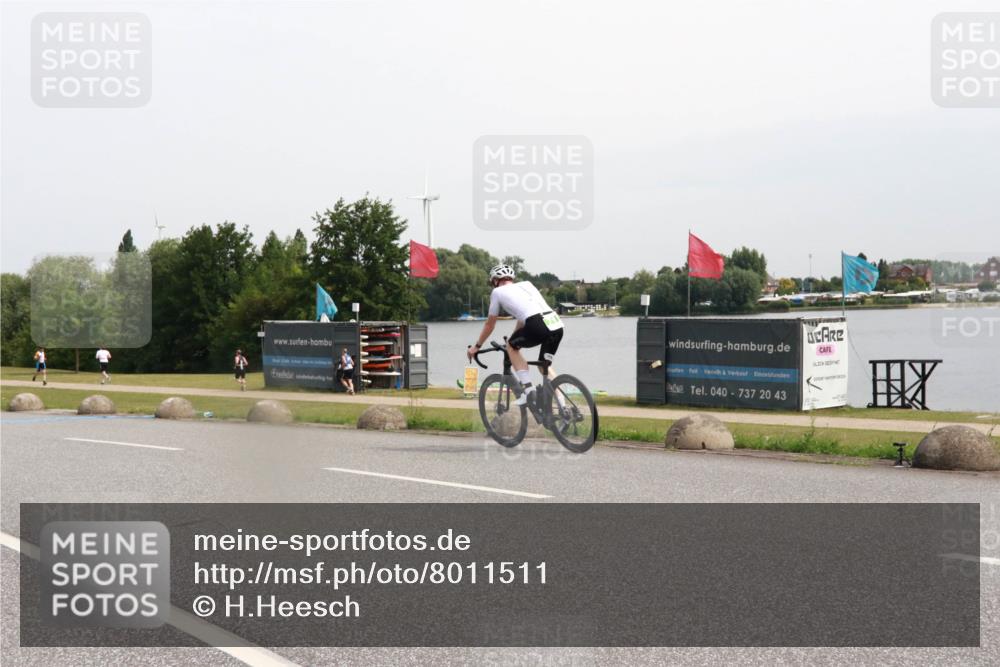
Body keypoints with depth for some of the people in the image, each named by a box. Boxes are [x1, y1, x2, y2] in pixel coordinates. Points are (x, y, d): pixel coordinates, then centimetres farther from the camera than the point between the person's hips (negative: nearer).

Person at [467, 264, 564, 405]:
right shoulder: (526, 284, 33)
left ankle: (528, 389, 7)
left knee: (512, 346, 20)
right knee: (544, 364, 23)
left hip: (538, 326, -6)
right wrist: (515, 338, 55)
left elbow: (490, 325, 26)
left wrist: (476, 346, 40)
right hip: (557, 325, 6)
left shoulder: (498, 292, 18)